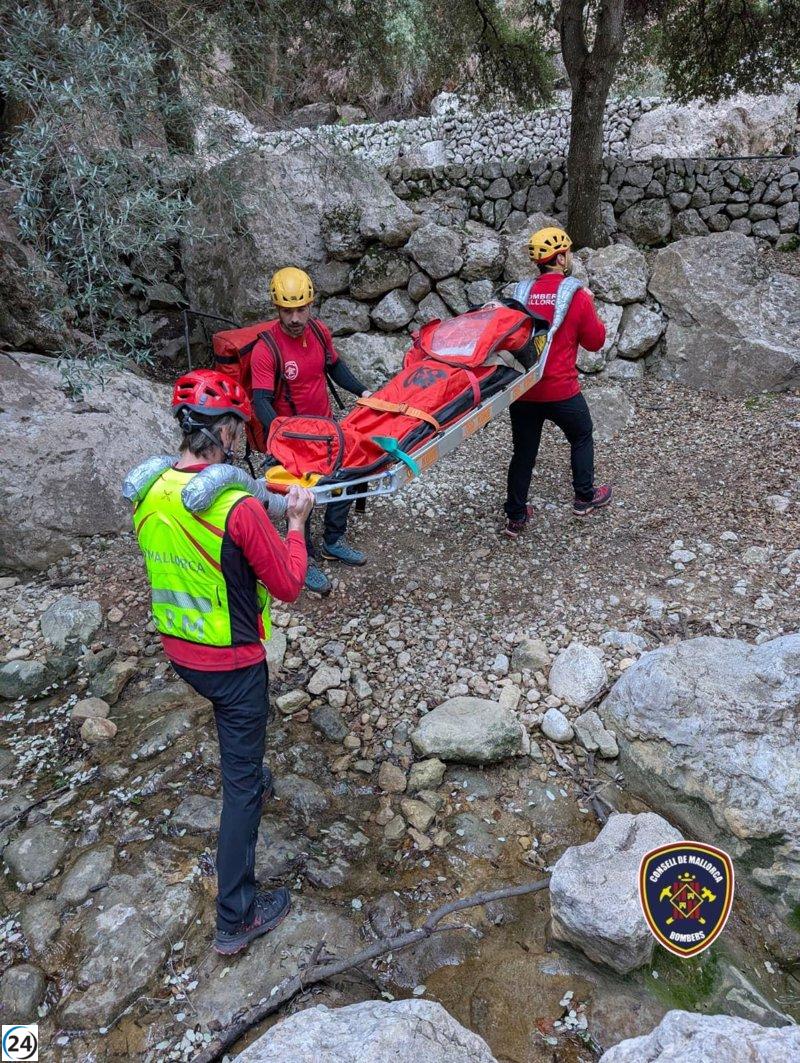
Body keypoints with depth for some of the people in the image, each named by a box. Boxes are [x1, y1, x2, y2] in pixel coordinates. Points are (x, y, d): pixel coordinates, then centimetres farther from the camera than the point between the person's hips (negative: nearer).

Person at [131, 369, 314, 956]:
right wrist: (297, 521, -5)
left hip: (177, 650, 7)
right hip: (233, 661, -7)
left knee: (237, 737, 36)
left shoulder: (148, 494, -7)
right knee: (240, 782, 7)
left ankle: (256, 782, 62)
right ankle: (237, 917, 20)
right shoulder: (240, 508, -29)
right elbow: (288, 586, -18)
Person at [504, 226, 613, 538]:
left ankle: (516, 517, 17)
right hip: (561, 391, -3)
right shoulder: (577, 296, -9)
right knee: (581, 437, 22)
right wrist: (589, 307, 12)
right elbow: (595, 341, 1)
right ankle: (585, 498, 33)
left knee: (523, 452, 13)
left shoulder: (522, 292, 2)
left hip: (521, 389, 3)